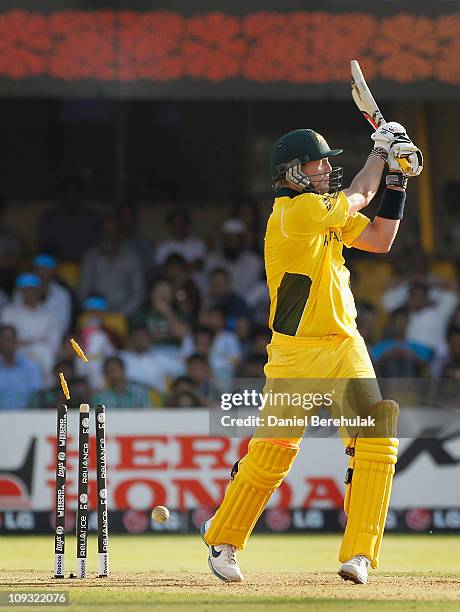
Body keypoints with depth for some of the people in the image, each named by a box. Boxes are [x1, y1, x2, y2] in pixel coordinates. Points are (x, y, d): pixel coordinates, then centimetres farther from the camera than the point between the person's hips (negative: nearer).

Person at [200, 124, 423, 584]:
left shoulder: (322, 212, 10)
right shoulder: (295, 211, -16)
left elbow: (379, 239, 11)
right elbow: (356, 198, -8)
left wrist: (397, 179, 6)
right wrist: (381, 150, 8)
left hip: (345, 347, 7)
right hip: (295, 353, -7)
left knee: (376, 434, -10)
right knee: (273, 452, -2)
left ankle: (359, 553, -9)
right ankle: (222, 541, 21)